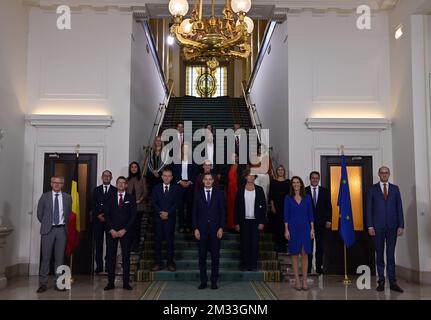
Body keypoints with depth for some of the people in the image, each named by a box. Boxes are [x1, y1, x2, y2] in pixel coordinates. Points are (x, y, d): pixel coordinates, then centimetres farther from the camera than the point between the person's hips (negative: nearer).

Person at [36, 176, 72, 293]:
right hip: (48, 230, -1)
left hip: (61, 230, 1)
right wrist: (46, 224, 13)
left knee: (60, 257, 5)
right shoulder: (45, 196, 2)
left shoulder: (67, 198, 5)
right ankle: (43, 283, 8)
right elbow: (39, 213, 9)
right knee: (45, 257, 0)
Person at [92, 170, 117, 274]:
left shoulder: (115, 190, 6)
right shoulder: (96, 190, 14)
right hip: (98, 220, 2)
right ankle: (99, 265, 5)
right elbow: (93, 205, 9)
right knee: (98, 243, 1)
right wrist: (98, 215, -5)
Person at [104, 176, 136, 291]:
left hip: (126, 231, -1)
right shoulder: (111, 198, 11)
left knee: (126, 257, -1)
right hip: (111, 231, 1)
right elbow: (107, 215, 5)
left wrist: (124, 230, -9)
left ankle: (126, 283, 3)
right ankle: (111, 282, 4)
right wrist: (111, 230, -7)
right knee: (111, 257, 0)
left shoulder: (131, 198, 6)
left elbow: (133, 216, 0)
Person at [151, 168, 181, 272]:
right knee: (158, 240, 2)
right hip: (158, 218, 1)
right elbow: (154, 203, 3)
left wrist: (167, 213, -12)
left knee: (170, 240, 1)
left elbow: (176, 203, -1)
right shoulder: (156, 188, 10)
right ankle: (157, 263, 8)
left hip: (170, 218, -1)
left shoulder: (176, 188, 6)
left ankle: (170, 263, 8)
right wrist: (160, 212, -11)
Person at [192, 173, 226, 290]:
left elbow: (223, 212, 2)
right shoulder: (198, 195, 6)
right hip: (202, 229, 1)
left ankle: (214, 281, 12)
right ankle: (203, 281, 12)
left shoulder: (219, 194, 4)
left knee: (215, 256, 4)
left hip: (215, 229, 0)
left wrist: (221, 228, -6)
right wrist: (195, 228, -3)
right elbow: (195, 213, 5)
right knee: (202, 256, 4)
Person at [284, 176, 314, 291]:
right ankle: (297, 281, 10)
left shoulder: (307, 197, 5)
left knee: (305, 254, 0)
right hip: (293, 228, -1)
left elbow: (310, 214, 6)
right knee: (295, 254, 3)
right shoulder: (288, 198, 1)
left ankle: (304, 281, 6)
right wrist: (286, 230, -6)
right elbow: (286, 215, 0)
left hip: (305, 227, 1)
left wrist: (312, 229, 1)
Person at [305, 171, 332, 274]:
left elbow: (328, 206, 7)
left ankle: (319, 267, 11)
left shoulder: (324, 191, 9)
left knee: (320, 246, 5)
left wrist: (329, 220, -1)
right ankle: (308, 267, 7)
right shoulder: (304, 191, 2)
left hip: (321, 223, 2)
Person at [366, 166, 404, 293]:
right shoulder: (372, 189, 5)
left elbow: (399, 208, 6)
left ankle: (392, 282, 6)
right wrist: (370, 226, -5)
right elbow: (369, 209, 2)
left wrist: (401, 225, -1)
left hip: (392, 226, 1)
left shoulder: (395, 189, 9)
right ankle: (381, 281, 10)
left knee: (391, 254, 3)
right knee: (379, 254, 4)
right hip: (378, 226, -1)